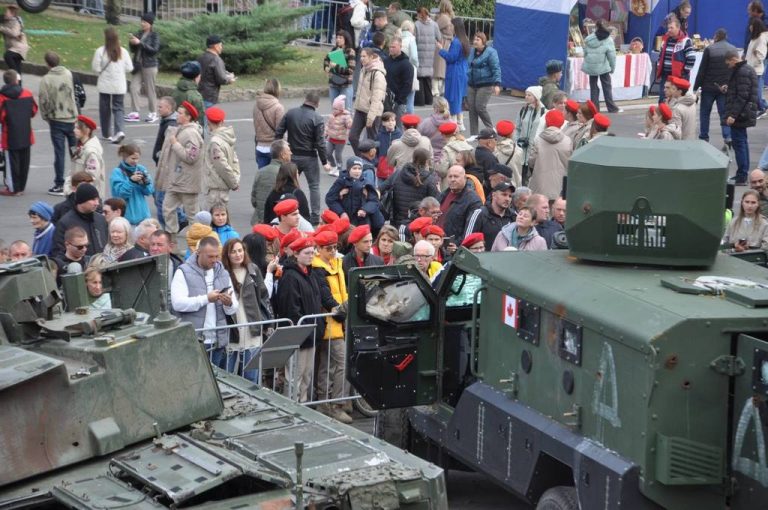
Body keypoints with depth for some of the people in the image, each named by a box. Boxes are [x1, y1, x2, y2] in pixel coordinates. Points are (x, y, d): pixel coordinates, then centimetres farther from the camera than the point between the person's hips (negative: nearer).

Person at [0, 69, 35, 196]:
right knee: (24, 161, 13)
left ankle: (14, 189, 6)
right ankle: (21, 187, 20)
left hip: (10, 135, -4)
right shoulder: (27, 94, -4)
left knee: (13, 162, 4)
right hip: (26, 135, 4)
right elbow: (34, 111, 5)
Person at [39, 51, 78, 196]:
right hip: (72, 118, 3)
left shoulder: (46, 79, -14)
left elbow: (44, 101, -12)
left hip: (56, 120, -3)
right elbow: (73, 94, 5)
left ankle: (59, 185, 3)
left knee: (59, 153, 1)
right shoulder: (69, 74, -2)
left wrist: (46, 116, 4)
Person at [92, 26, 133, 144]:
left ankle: (106, 133, 22)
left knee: (105, 108, 13)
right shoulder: (123, 51, -6)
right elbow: (129, 68, 0)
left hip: (105, 85, -1)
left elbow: (96, 68, -9)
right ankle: (119, 130, -15)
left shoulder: (100, 51, -13)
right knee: (118, 108, 7)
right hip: (119, 86, 2)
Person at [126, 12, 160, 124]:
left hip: (149, 65, -5)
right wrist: (132, 43, -6)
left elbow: (154, 50, -18)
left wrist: (140, 43, -21)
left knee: (150, 90, 1)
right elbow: (133, 50, 16)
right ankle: (134, 113, 0)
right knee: (134, 88, -3)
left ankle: (153, 113, 13)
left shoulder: (154, 35, -6)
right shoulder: (139, 34, 10)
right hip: (138, 65, 5)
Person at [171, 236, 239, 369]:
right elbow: (177, 303, -15)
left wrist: (229, 304, -12)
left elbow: (234, 309, 11)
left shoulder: (223, 274, 13)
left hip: (218, 343, 5)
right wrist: (206, 299, -20)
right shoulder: (184, 273, -2)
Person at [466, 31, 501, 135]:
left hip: (485, 85, -7)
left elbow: (496, 69, -13)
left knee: (480, 108, -12)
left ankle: (491, 129, 8)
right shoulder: (472, 51, 14)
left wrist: (497, 84, -21)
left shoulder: (490, 52, -9)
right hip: (471, 85, 7)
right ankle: (473, 135, 9)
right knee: (472, 109, 3)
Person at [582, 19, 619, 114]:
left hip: (591, 67, 2)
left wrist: (588, 62, 10)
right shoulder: (608, 40, -8)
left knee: (593, 87, 11)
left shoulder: (588, 39, -2)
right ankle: (611, 108, 10)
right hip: (603, 66, -2)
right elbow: (612, 56, -7)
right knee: (607, 87, 8)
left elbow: (585, 53, 0)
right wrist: (613, 67, 2)